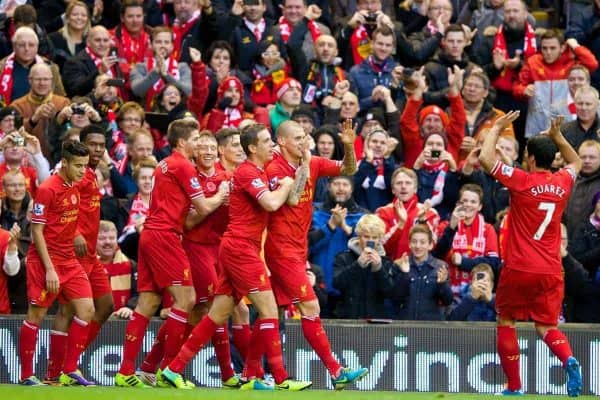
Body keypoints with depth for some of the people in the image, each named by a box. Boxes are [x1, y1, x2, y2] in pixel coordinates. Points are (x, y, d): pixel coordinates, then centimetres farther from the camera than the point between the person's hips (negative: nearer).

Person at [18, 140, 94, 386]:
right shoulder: (47, 189, -15)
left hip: (69, 260, 7)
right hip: (46, 260, -7)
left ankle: (70, 371, 4)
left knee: (86, 310, -3)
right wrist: (49, 269, -18)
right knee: (36, 315, -2)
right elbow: (37, 231, -15)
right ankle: (26, 375, 7)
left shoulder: (74, 187, 7)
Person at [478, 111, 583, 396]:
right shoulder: (562, 183, 5)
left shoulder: (522, 181, -10)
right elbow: (576, 162, 30)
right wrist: (557, 136, 28)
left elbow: (486, 158, -13)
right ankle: (568, 359, -22)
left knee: (506, 322, 12)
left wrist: (496, 129, 0)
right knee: (546, 327, 9)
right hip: (551, 271, 4)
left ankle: (514, 386, 10)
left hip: (519, 268, -4)